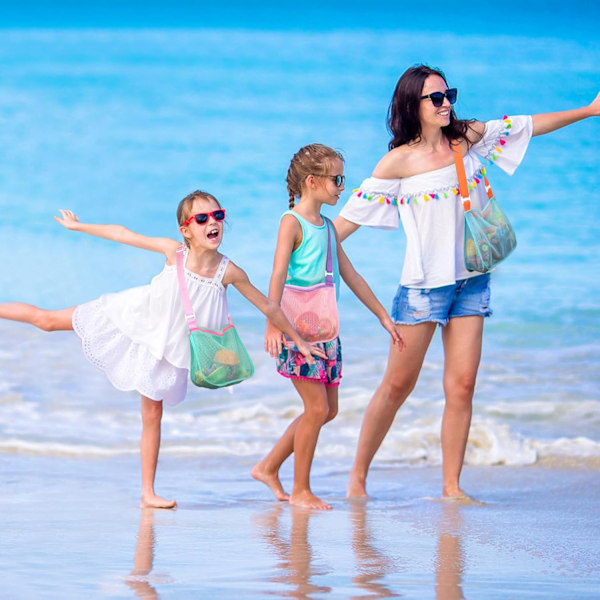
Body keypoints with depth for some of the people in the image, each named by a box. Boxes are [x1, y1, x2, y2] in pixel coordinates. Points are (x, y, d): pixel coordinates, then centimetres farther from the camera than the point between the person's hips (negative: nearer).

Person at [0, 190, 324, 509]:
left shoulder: (229, 272, -20)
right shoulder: (174, 251, -21)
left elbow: (268, 306, -8)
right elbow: (123, 234, -10)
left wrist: (299, 340, -2)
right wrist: (78, 226, -2)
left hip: (167, 348, 1)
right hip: (135, 318, 0)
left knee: (152, 414, 4)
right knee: (49, 320, 6)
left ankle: (148, 494, 12)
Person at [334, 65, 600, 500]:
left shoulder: (469, 138, 5)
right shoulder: (399, 161, -8)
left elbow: (529, 125, 13)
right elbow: (351, 216, -4)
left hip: (472, 280, 4)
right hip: (424, 284, -4)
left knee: (462, 385, -1)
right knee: (398, 385, 0)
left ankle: (452, 487, 4)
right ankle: (358, 475, 13)